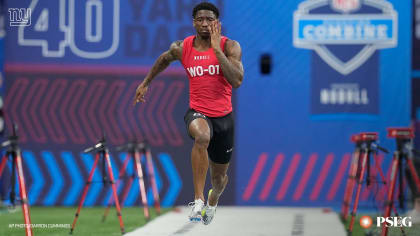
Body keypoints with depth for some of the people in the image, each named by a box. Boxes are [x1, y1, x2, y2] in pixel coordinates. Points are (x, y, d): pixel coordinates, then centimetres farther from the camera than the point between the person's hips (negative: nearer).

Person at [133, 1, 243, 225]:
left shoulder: (230, 46, -10)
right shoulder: (182, 48, -3)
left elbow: (236, 81, -24)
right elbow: (164, 59, 20)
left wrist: (216, 49, -25)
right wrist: (145, 83, 26)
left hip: (223, 115, 1)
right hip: (197, 112, -1)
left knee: (219, 176, 16)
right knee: (202, 136, -40)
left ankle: (212, 201, 55)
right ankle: (198, 200, -35)